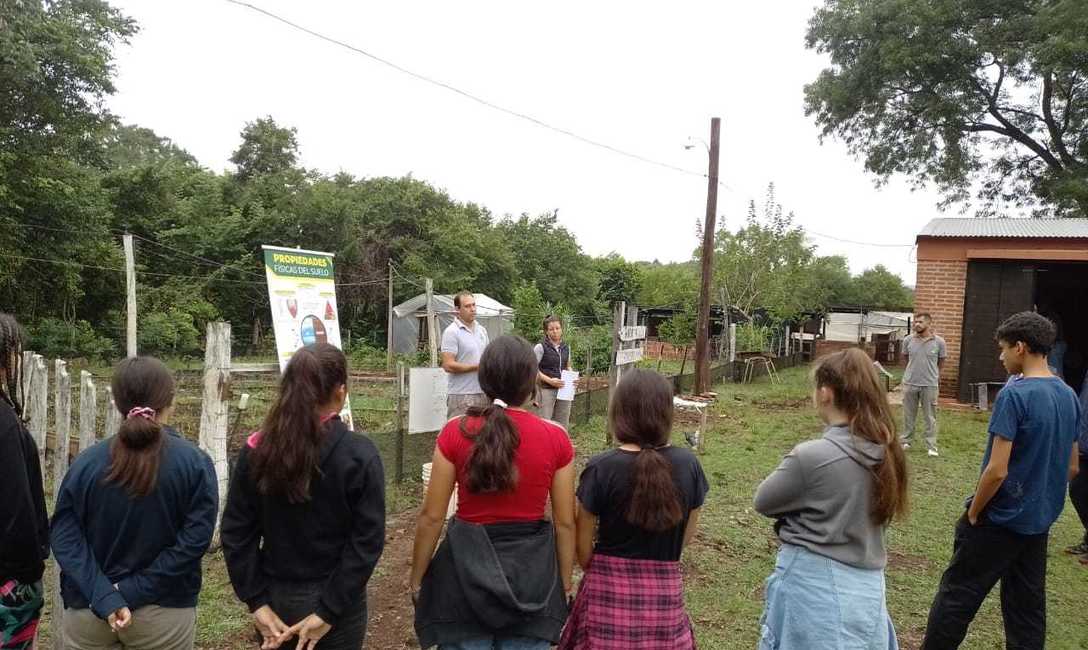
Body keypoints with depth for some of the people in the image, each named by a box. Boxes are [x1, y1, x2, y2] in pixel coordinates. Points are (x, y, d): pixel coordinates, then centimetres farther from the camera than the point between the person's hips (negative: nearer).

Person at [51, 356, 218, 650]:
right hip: (164, 613, -1)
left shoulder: (86, 462, -6)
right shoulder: (195, 463, -12)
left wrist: (104, 598, -15)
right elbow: (194, 539, -18)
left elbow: (64, 535, -11)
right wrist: (132, 592, -14)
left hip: (87, 609, 2)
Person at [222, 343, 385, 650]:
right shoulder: (360, 454, -16)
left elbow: (235, 532, -5)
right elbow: (367, 541, -19)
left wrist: (257, 602, -3)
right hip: (337, 601, -3)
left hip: (275, 597, 3)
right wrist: (329, 610, -14)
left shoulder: (257, 449, -7)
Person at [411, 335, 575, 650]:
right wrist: (565, 582, 10)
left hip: (468, 564, 0)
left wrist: (417, 578, 6)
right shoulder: (556, 438, -10)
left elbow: (431, 516, -7)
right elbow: (565, 522, -4)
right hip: (532, 568, 1)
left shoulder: (455, 432, -12)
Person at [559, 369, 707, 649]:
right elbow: (687, 535, 5)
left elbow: (584, 547, -7)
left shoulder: (601, 469, -17)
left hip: (609, 589, -2)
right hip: (666, 589, 3)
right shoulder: (688, 465, -9)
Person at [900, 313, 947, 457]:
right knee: (908, 415, 12)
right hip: (910, 383, 2)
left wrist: (934, 375, 13)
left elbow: (941, 363, 7)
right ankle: (905, 441, 23)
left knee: (930, 417, 6)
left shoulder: (939, 342, -7)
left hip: (930, 384, -2)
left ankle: (931, 446, 13)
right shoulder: (908, 340, -3)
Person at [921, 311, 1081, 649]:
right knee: (1028, 605, 15)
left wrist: (972, 512, -10)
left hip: (1000, 519, -7)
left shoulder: (1014, 394, -21)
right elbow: (1071, 467, 12)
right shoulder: (1069, 396, 3)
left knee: (956, 596, 5)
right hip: (1040, 521, 8)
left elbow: (997, 470, -23)